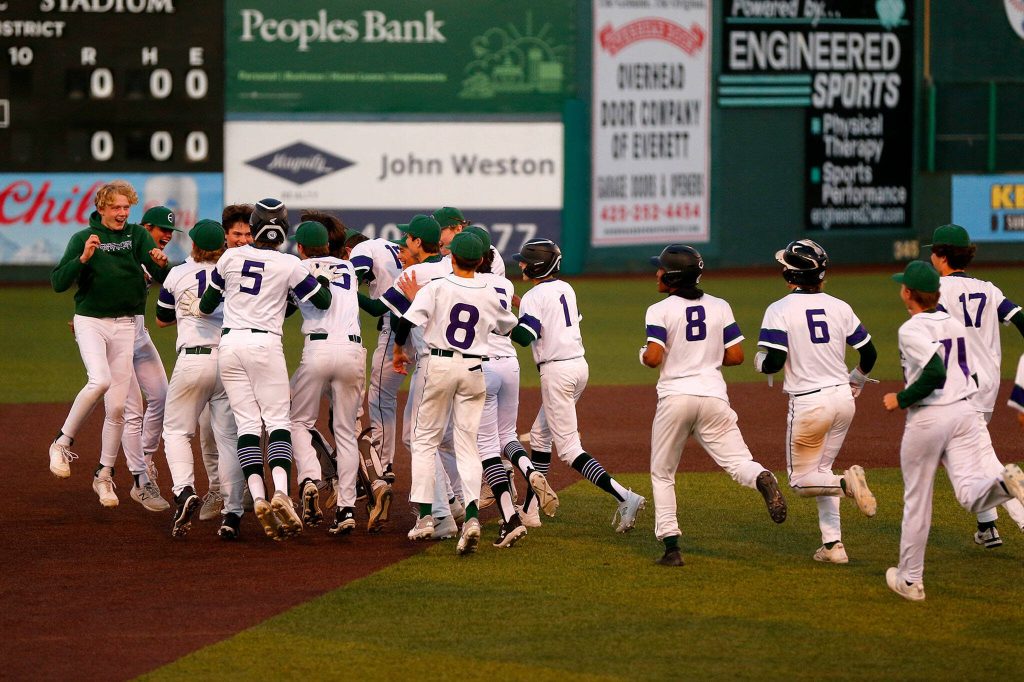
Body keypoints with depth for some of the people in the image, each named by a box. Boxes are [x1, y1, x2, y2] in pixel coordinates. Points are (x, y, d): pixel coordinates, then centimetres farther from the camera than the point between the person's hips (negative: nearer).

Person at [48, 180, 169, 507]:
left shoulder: (138, 236, 6)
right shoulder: (83, 239, 0)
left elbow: (164, 278, -2)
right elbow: (58, 283, -8)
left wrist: (161, 264, -25)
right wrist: (83, 258, -23)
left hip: (126, 325, 3)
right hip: (91, 321, -3)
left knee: (117, 405, 1)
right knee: (100, 380, -28)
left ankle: (104, 475, 13)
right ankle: (62, 443, -10)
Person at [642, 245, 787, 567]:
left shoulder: (660, 311, -3)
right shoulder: (720, 307, 8)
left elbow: (654, 357, -13)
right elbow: (736, 356, 6)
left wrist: (643, 354, 9)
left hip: (674, 398, -2)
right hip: (714, 396, 2)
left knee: (662, 474, 12)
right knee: (737, 460, -1)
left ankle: (671, 545, 3)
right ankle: (763, 480, -37)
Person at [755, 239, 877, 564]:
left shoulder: (779, 310, -10)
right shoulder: (839, 307, 3)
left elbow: (772, 363, -17)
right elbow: (869, 353, 9)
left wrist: (759, 360, 7)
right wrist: (856, 381, 29)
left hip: (809, 404, -5)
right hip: (844, 399, 5)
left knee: (802, 481, 10)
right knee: (821, 471, 20)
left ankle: (847, 482, -20)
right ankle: (833, 544, 12)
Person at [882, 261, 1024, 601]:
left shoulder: (911, 330, -11)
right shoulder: (955, 325, 11)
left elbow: (935, 373, -26)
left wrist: (901, 400, -13)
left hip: (927, 418, -5)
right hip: (965, 413, 5)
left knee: (916, 500, 9)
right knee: (971, 496, -3)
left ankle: (910, 579, 19)